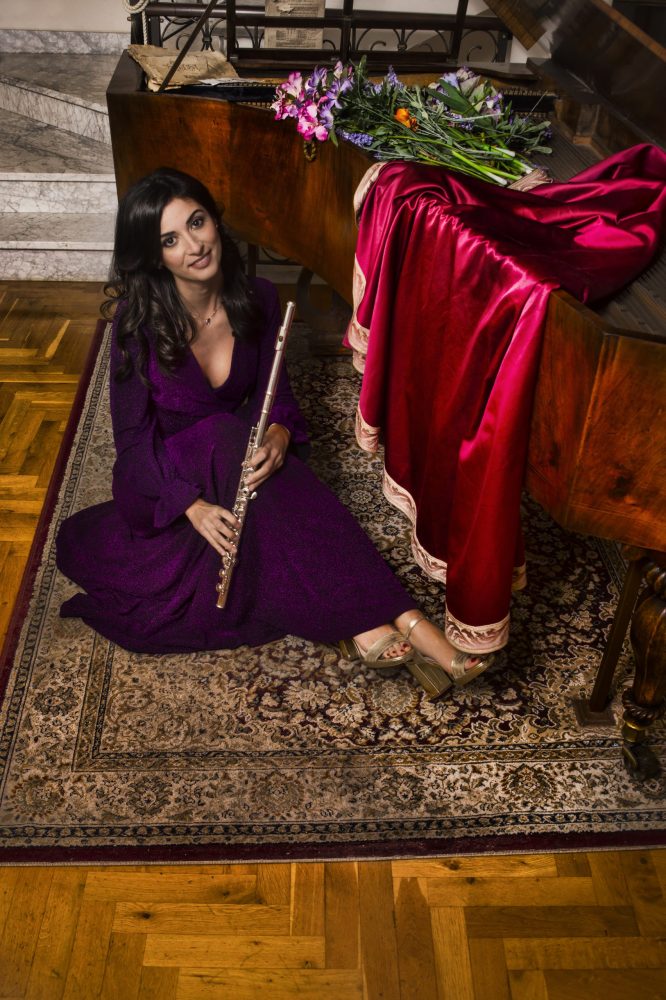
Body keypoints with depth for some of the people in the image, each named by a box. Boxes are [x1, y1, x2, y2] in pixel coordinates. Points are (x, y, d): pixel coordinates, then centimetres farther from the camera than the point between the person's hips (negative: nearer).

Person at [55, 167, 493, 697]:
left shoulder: (257, 300, -8)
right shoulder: (138, 319, -17)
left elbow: (276, 393, -2)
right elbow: (134, 434, -15)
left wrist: (279, 434, -27)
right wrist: (192, 504, -30)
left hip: (232, 459, 4)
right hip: (162, 484, -3)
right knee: (226, 440, -36)